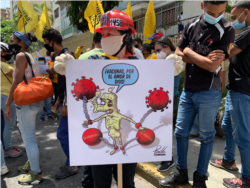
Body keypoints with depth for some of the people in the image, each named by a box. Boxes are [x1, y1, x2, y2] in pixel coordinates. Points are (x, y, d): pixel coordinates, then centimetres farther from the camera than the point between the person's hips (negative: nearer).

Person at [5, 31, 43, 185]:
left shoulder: (21, 55, -9)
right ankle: (31, 164, 35)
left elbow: (17, 82, -16)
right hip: (37, 101, 9)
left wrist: (8, 104, -14)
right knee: (30, 136, 20)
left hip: (26, 102, -9)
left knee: (28, 138, 0)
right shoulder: (31, 57, 16)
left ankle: (36, 173, 9)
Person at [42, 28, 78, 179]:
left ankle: (71, 165, 10)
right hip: (66, 100, 10)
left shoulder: (66, 56, -16)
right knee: (70, 132, 15)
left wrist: (66, 104, -23)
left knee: (62, 133, -3)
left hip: (69, 102, -10)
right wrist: (59, 99, 22)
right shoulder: (61, 56, 14)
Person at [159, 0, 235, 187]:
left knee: (206, 136, 8)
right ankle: (181, 172, 28)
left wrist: (189, 52, -7)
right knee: (180, 132, 10)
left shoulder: (227, 30, -9)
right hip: (187, 90, 5)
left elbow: (213, 66, -18)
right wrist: (203, 59, -9)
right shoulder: (192, 25, 6)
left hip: (209, 93, -5)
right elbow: (178, 54, 5)